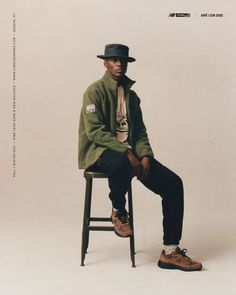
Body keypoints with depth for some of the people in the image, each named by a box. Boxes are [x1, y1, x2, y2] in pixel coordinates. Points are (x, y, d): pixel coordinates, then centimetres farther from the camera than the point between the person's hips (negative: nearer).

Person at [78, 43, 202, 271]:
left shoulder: (131, 95, 17)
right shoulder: (94, 91, -4)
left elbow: (140, 131, 12)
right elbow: (95, 131, -15)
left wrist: (145, 156, -9)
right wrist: (127, 153, -24)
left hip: (129, 153, 6)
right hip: (99, 152, -6)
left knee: (173, 183, -13)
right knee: (121, 163, -43)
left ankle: (170, 252, -8)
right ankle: (118, 211, -9)